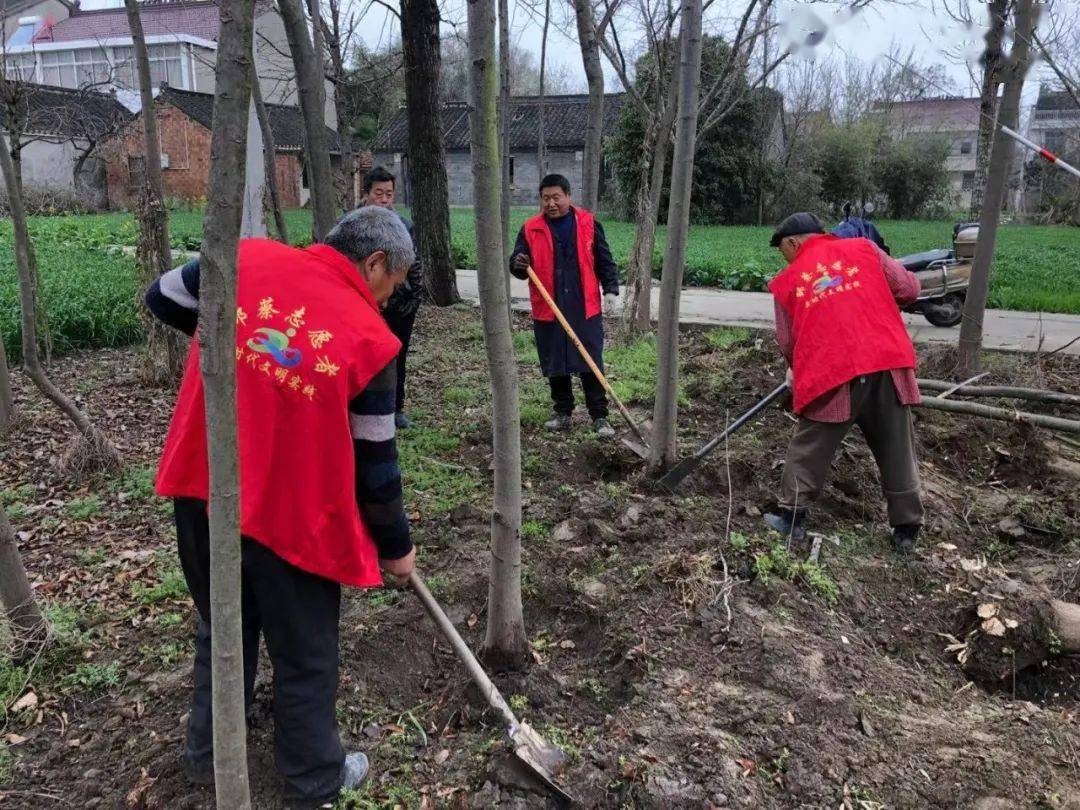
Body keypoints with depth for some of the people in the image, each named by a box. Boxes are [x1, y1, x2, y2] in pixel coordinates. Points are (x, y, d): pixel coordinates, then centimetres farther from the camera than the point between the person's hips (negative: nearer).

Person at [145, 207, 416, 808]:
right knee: (305, 655, 15)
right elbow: (375, 464, -7)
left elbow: (163, 300, 15)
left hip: (201, 490, 6)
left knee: (222, 627, 26)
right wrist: (396, 545, 8)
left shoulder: (246, 257, -3)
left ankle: (210, 754, 47)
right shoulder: (368, 338, -13)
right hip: (290, 513, -5)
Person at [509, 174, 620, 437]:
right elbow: (517, 265, 2)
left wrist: (610, 290, -2)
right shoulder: (530, 229, 3)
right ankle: (563, 413, 25)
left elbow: (604, 261, 7)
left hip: (585, 309, -1)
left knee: (592, 364, -1)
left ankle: (600, 417, 8)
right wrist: (519, 265, -21)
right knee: (554, 365, 9)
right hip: (548, 310, 2)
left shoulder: (588, 223, 3)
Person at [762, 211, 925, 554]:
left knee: (809, 447, 15)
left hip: (833, 374, -2)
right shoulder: (864, 248, 12)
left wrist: (798, 371, 32)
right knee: (897, 450, 14)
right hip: (890, 363, 2)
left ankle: (791, 514, 22)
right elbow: (909, 288, 11)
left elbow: (786, 341, 13)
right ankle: (907, 529, 22)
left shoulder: (786, 281, 10)